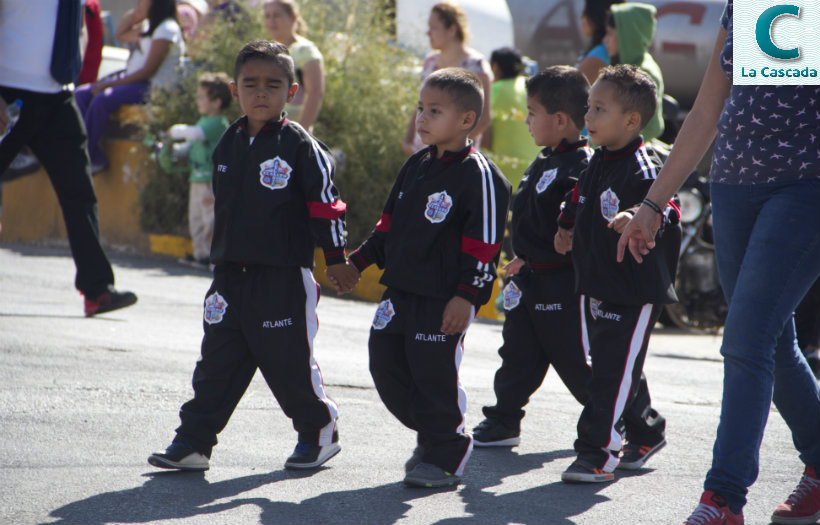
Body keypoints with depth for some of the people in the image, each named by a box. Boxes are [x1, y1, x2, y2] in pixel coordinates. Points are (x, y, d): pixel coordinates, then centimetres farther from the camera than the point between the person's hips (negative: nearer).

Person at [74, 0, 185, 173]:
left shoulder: (167, 29, -14)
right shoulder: (148, 26, 16)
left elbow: (148, 71, -19)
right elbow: (121, 35, 32)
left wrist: (111, 84, -19)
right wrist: (133, 15, 14)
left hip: (152, 87, -10)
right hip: (132, 79, 10)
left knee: (102, 100, -30)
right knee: (81, 94, -5)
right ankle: (96, 158, -14)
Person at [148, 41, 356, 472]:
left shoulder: (299, 145, -7)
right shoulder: (229, 144, 10)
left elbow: (325, 204, -5)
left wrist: (335, 257, -6)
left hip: (285, 275, -5)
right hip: (231, 273, 5)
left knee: (289, 362, 1)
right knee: (217, 360, 4)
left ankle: (319, 432, 20)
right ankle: (193, 441, 5)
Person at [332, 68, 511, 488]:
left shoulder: (479, 175, -12)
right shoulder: (416, 166, 13)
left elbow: (483, 244, -14)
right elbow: (390, 224, 23)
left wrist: (467, 296, -19)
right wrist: (358, 262, 18)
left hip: (444, 298, -8)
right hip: (400, 290, 8)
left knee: (435, 374, -5)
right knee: (386, 367, 10)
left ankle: (445, 457, 10)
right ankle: (432, 438, 26)